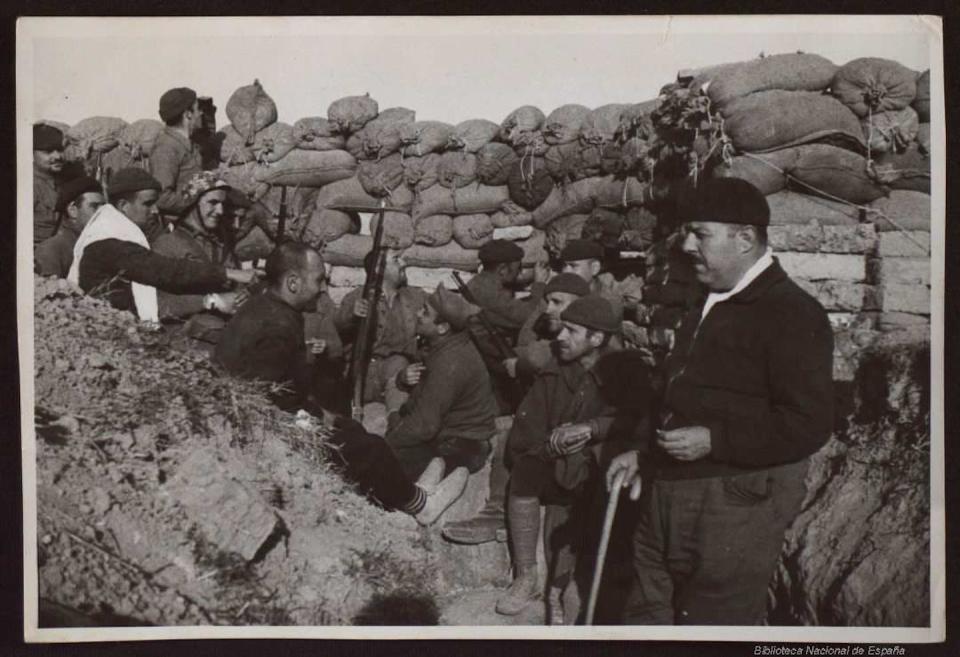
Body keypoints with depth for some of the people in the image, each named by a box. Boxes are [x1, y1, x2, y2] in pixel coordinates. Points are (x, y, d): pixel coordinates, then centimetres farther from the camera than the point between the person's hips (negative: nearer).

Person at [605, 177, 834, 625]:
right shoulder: (706, 308, 18)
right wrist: (642, 454, 16)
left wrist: (714, 440, -21)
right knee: (646, 620, 14)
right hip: (665, 500, 8)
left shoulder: (790, 314, -11)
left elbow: (808, 424, -18)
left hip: (734, 508, -8)